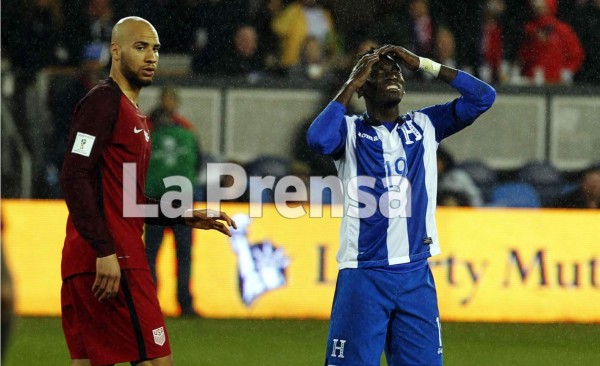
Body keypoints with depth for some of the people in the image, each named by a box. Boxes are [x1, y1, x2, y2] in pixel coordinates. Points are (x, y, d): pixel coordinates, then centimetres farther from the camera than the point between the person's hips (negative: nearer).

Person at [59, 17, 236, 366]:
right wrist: (105, 251, -23)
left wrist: (188, 217, 20)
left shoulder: (134, 114, 23)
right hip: (112, 263, -10)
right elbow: (74, 178, -18)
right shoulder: (104, 101, -8)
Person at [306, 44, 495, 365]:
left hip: (417, 275, 3)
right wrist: (351, 84, -10)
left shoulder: (425, 125, 12)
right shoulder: (350, 130, 2)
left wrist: (423, 64, 1)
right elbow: (318, 139, -21)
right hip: (363, 275, -3)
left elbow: (483, 96, 5)